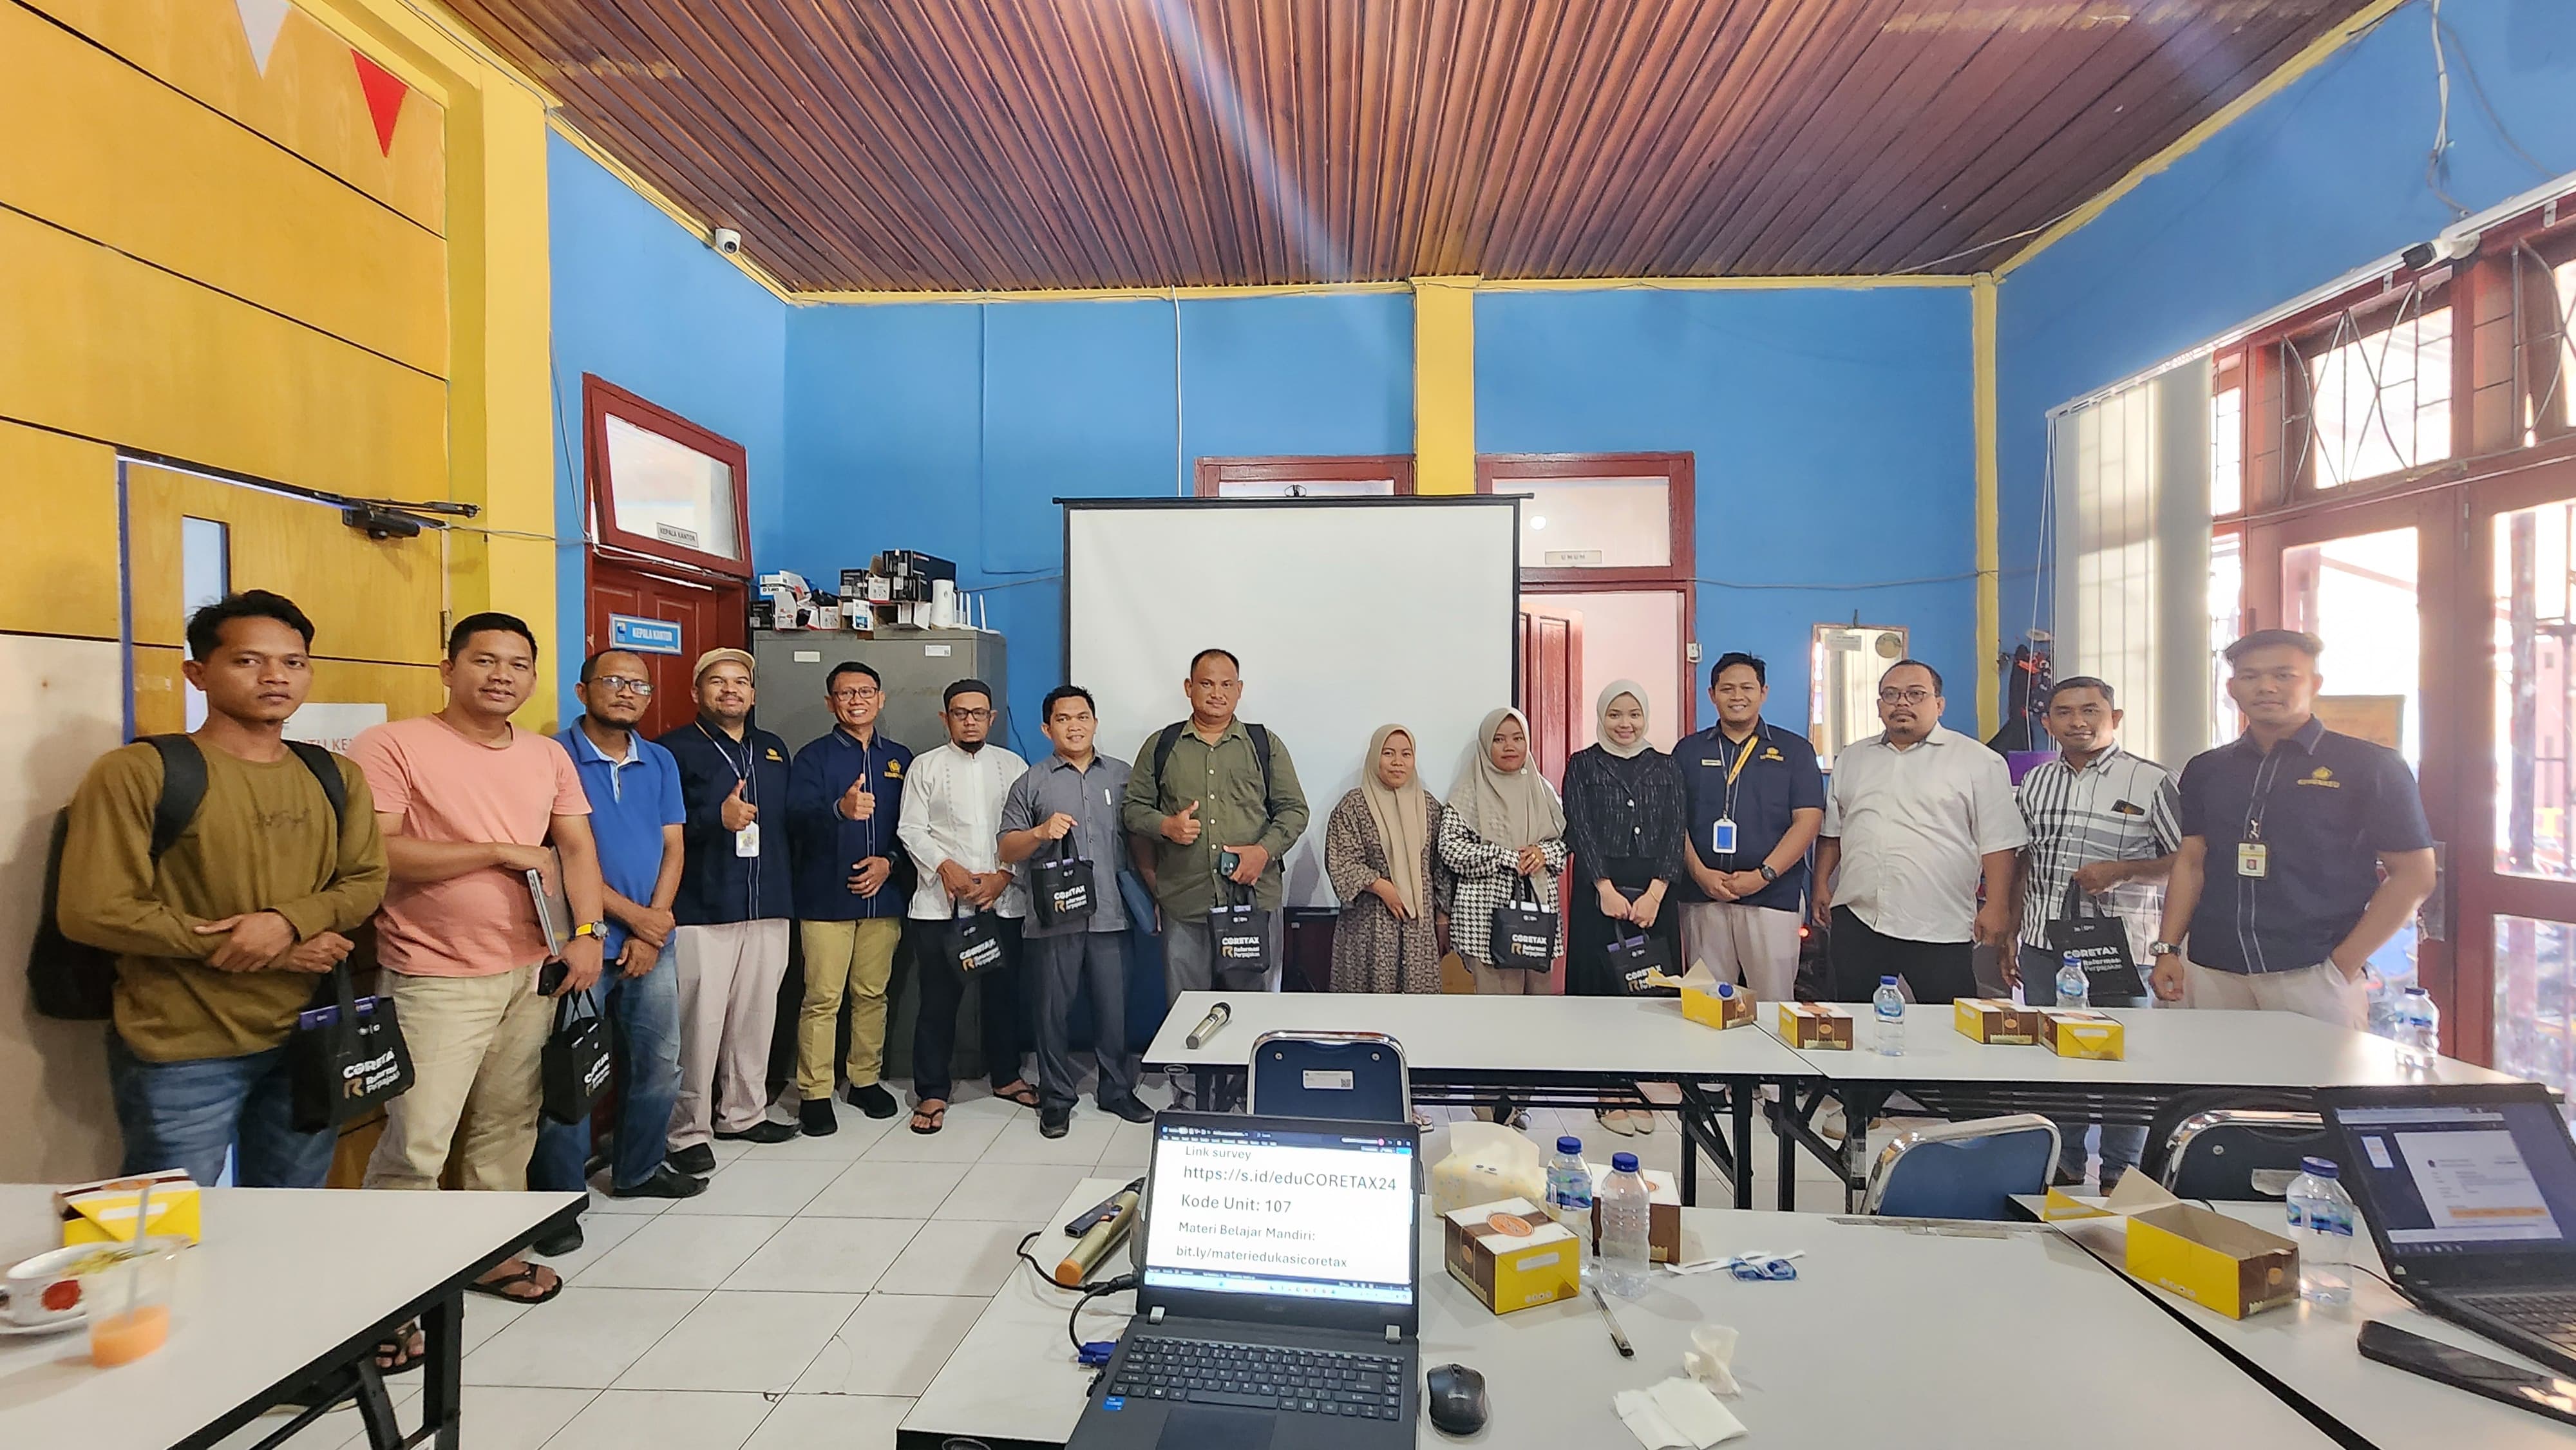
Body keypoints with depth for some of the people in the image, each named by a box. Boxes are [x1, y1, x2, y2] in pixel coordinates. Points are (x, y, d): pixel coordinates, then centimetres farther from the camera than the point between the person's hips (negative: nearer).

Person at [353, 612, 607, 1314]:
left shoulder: (548, 756, 10)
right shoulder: (393, 746, -8)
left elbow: (576, 847, 8)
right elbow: (374, 854, -17)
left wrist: (588, 933, -5)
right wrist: (500, 852, -12)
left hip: (532, 971, 5)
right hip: (436, 979, -5)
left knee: (507, 1126, 15)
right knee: (417, 1143, -3)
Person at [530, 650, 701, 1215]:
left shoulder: (661, 763, 9)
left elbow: (672, 848, 7)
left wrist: (653, 929, -4)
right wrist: (633, 915, -11)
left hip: (650, 944, 5)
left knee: (659, 1067, 14)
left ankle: (638, 1171, 33)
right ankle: (560, 1196, 18)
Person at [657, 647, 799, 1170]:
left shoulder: (773, 750, 17)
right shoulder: (674, 750, -1)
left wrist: (787, 890, 15)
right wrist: (716, 819, -21)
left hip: (768, 909, 6)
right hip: (701, 911, -5)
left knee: (756, 1016, 11)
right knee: (699, 1022, -4)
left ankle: (744, 1112, 27)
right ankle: (688, 1131, 10)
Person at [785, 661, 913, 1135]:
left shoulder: (899, 758, 10)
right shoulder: (813, 757, 0)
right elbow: (799, 817, -17)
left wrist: (891, 861, -7)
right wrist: (841, 809, -37)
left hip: (883, 896, 3)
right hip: (825, 896, -3)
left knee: (872, 993, 11)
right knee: (822, 999, -1)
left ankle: (866, 1080, 24)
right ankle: (815, 1093, 11)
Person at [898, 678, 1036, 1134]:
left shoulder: (1014, 766, 9)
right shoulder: (925, 766, 6)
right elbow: (913, 831, 0)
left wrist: (1003, 876, -8)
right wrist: (946, 867, -14)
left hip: (1003, 901, 2)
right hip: (940, 903, -1)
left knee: (1004, 991, 11)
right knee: (939, 998, 2)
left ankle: (1006, 1075, 29)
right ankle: (932, 1091, 15)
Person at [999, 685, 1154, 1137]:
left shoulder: (1122, 776, 11)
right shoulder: (1031, 784, 6)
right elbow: (1008, 850, 5)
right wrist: (1040, 832, -15)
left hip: (1110, 915, 1)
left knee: (1115, 1006, 7)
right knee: (1054, 1009, 7)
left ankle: (1117, 1090, 24)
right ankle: (1056, 1100, 21)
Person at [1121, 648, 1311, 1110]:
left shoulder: (1265, 745, 8)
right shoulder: (1161, 746, 9)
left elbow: (1293, 809, 7)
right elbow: (1135, 807, 11)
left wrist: (1265, 850, -9)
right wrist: (1166, 825, -10)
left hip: (1253, 897, 0)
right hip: (1184, 899, 1)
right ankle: (1187, 1099, 24)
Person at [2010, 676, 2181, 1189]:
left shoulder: (2151, 781, -4)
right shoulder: (2035, 782, 10)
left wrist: (2121, 871, -19)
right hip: (2043, 943, 5)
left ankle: (2120, 1175, 21)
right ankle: (2064, 1165, 26)